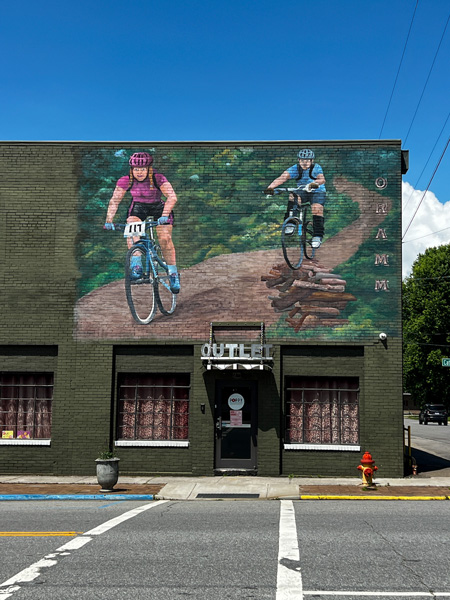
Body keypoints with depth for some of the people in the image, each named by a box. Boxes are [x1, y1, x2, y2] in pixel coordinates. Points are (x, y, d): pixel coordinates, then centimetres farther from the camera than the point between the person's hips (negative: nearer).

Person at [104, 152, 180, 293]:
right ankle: (136, 265, -29)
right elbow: (114, 200, -16)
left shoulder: (158, 179, -25)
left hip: (159, 208, -2)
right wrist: (109, 220, -28)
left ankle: (173, 274, -4)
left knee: (165, 239, -17)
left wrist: (165, 215, -47)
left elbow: (172, 197, -33)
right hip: (138, 207, 2)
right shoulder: (125, 181, -18)